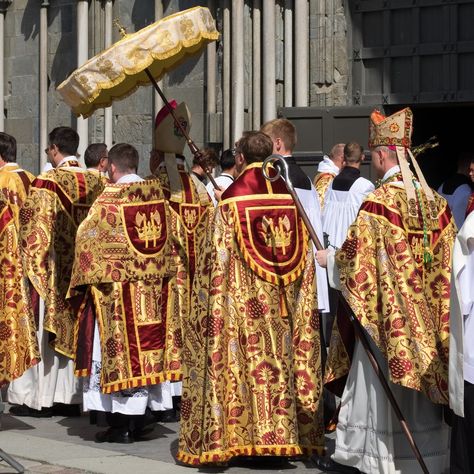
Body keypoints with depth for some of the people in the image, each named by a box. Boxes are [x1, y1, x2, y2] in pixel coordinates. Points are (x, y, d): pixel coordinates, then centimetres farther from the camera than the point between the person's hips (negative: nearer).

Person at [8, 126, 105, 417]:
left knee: (45, 330, 2)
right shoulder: (95, 181, 3)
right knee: (75, 329, 11)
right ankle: (72, 397, 15)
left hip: (53, 267, -5)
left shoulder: (48, 180, -13)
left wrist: (31, 259, 0)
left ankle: (42, 398, 5)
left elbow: (32, 221, -12)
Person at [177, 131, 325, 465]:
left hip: (244, 300, -4)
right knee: (283, 359, 9)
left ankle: (237, 435, 0)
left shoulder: (233, 197, -7)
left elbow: (219, 257, -8)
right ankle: (286, 433, 13)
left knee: (245, 359, -1)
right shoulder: (289, 194, 3)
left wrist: (213, 298, -1)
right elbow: (305, 252, 7)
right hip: (285, 302, 4)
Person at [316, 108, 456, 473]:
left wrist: (328, 257, 7)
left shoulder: (378, 202, -14)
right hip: (426, 320, 6)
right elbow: (446, 260, 7)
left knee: (385, 395, 2)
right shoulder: (435, 200, 4)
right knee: (422, 387, 12)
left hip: (388, 315, -6)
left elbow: (355, 257, -11)